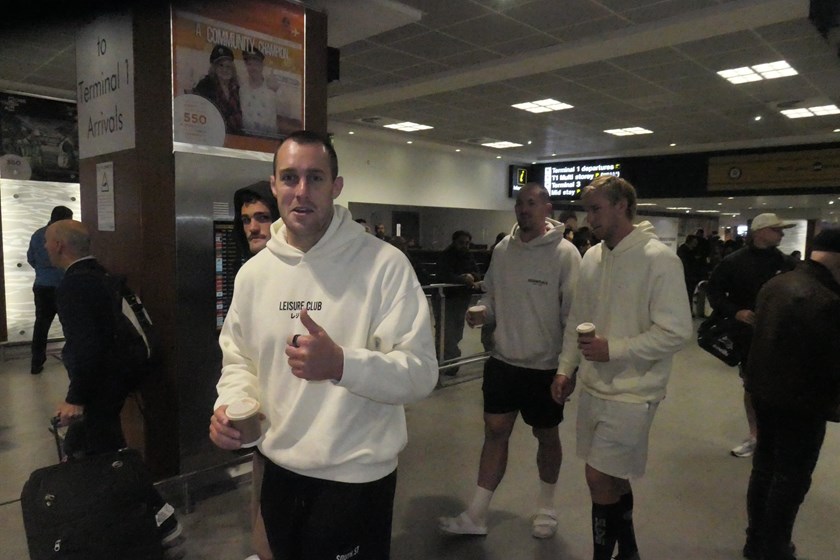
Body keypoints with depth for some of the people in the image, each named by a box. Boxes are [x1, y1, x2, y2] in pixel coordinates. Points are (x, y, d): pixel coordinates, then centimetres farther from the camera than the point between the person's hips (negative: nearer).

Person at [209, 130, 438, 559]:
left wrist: (341, 364, -36)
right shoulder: (253, 272, 1)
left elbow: (421, 372, -20)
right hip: (279, 469, 5)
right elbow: (237, 358, 11)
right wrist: (228, 405, -9)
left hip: (356, 478, -5)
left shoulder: (385, 264, -16)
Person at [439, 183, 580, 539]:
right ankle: (476, 515, 23)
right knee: (495, 432, 11)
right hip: (503, 360, 4)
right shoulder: (502, 249, 2)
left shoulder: (564, 253, -13)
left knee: (546, 436, 15)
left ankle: (546, 507, 39)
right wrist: (481, 312, -10)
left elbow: (573, 313, -12)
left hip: (545, 366, -4)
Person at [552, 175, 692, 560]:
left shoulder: (659, 259, -15)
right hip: (593, 387, 7)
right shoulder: (591, 257, 6)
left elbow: (677, 332, -18)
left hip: (631, 392, -6)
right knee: (613, 479, 19)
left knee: (601, 479, -4)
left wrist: (613, 349, -21)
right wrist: (566, 368, 8)